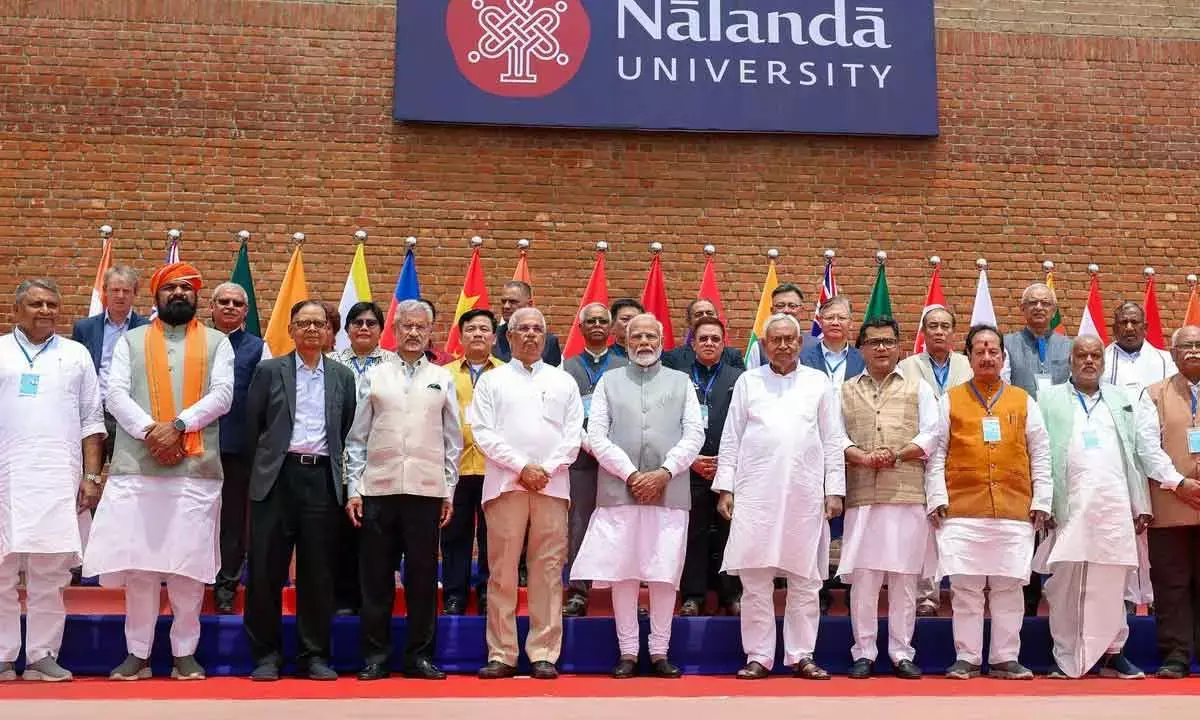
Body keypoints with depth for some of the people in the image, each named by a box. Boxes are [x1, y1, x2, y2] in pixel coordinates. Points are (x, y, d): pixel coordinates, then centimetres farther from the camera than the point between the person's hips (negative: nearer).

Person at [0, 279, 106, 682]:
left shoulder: (76, 355, 13)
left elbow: (92, 421, 11)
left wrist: (91, 476, 4)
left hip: (59, 478, 0)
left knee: (51, 572, 1)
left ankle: (42, 656, 7)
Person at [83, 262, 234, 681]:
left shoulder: (216, 342, 12)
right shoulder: (131, 341, 14)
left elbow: (221, 395, -1)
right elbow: (116, 394, 3)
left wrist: (179, 425, -14)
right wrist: (149, 431, -13)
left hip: (196, 468, -1)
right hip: (136, 466, 1)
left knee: (189, 563, 1)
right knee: (137, 560, 2)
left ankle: (185, 653, 12)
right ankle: (138, 653, 13)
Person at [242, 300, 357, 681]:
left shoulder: (342, 376, 11)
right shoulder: (269, 370, 6)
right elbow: (252, 424, 8)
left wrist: (334, 466, 10)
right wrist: (267, 460, 9)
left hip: (322, 478, 1)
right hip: (277, 477, -1)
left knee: (318, 571, 4)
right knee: (266, 569, 0)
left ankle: (315, 655, 14)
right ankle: (266, 654, 12)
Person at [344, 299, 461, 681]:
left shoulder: (443, 380, 10)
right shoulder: (374, 377, 8)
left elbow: (452, 440, 10)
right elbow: (357, 437, 7)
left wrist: (449, 492, 5)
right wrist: (353, 489, 1)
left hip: (427, 490, 0)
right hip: (378, 488, 0)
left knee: (423, 575, 4)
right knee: (376, 576, 3)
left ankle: (419, 655, 14)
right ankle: (375, 655, 13)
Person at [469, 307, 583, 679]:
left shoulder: (563, 381, 15)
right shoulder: (492, 381, 11)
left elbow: (573, 435, 8)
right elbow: (483, 433, 1)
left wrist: (547, 469, -6)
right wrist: (522, 468, -8)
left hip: (552, 484, 1)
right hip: (505, 483, -1)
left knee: (548, 571, 0)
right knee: (502, 572, -1)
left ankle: (544, 654, 5)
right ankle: (501, 655, 5)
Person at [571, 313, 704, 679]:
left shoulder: (680, 382, 14)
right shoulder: (609, 381, 12)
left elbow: (694, 434, 5)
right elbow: (597, 435, 3)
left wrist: (664, 472, -8)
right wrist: (630, 474, -7)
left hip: (669, 490, 0)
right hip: (619, 489, 0)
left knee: (665, 573, 1)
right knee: (623, 572, 1)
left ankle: (660, 652, 11)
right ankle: (627, 652, 10)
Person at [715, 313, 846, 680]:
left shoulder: (819, 383, 11)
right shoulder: (748, 382, 11)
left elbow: (833, 441, 10)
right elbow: (731, 439, 9)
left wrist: (834, 490, 3)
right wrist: (725, 488, 2)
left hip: (806, 495, 1)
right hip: (756, 494, 0)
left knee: (805, 579, 4)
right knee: (755, 578, -1)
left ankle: (802, 655, 13)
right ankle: (758, 657, 8)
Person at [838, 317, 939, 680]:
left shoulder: (917, 387, 13)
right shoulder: (846, 391, 14)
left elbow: (931, 434, 4)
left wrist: (897, 454, -10)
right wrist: (864, 457, -13)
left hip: (907, 494, 0)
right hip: (862, 496, 0)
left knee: (905, 577, 2)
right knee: (862, 576, -1)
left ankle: (901, 653, 11)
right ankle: (863, 653, 8)